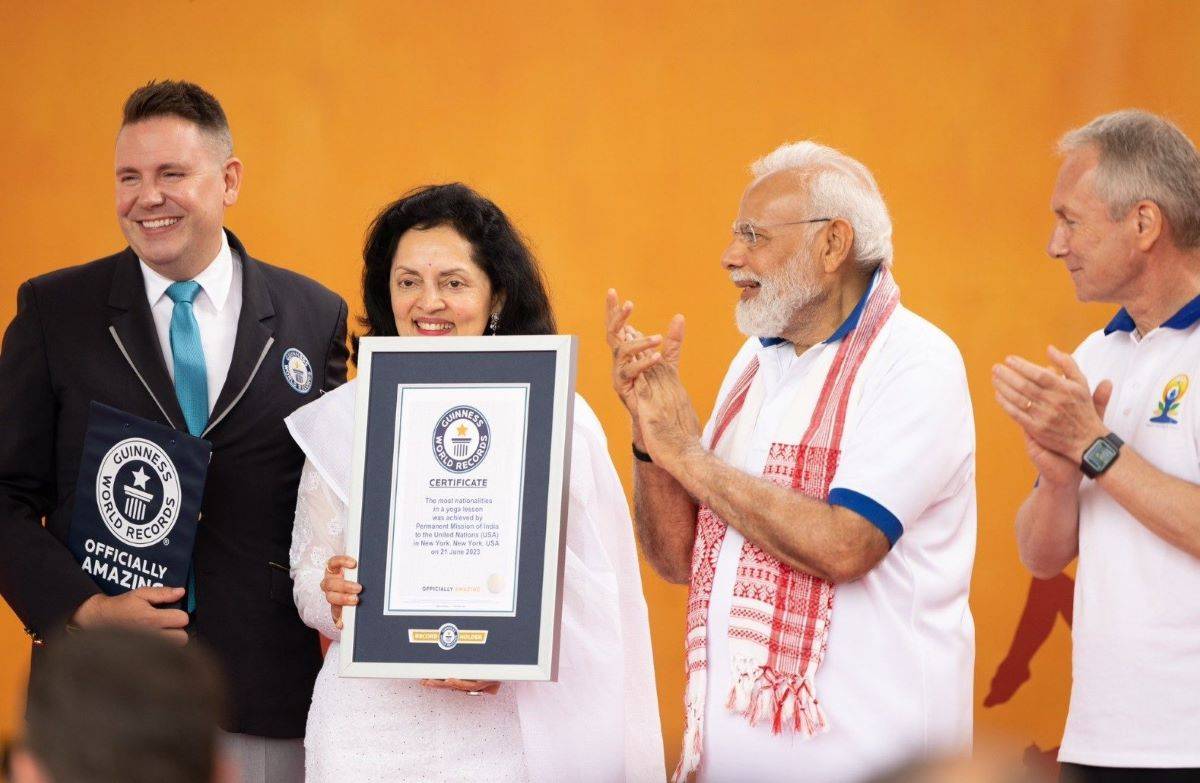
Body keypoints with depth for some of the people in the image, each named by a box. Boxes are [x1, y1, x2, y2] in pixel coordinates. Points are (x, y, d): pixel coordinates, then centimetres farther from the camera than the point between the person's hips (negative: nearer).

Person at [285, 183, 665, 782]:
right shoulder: (342, 419, 5)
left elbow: (595, 597, -2)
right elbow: (307, 578, 11)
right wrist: (333, 594, -12)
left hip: (511, 727, -1)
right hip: (372, 727, 1)